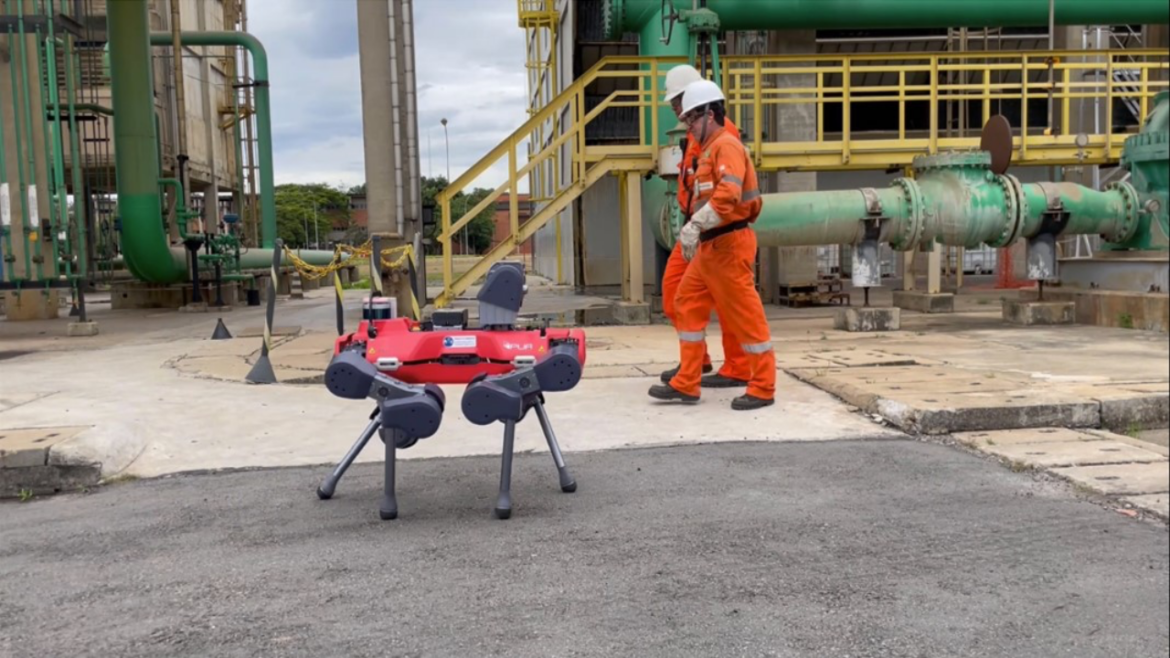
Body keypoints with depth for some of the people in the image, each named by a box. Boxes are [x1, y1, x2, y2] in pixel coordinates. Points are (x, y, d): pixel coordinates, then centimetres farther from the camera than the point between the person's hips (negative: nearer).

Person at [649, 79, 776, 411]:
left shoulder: (726, 145, -11)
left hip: (727, 245, -10)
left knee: (745, 313, -4)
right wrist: (697, 231, 13)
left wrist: (695, 225, -31)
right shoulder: (711, 149, 20)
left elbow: (728, 193, -27)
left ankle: (763, 388, 6)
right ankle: (686, 383, 15)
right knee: (687, 305, 10)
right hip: (709, 246, 10)